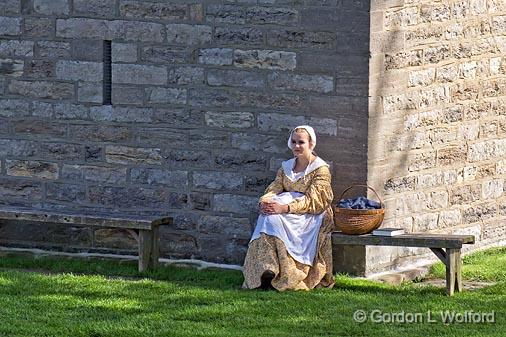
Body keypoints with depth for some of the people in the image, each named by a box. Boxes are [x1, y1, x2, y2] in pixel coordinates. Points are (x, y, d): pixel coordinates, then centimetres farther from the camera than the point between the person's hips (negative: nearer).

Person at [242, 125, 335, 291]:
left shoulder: (321, 169, -4)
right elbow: (274, 188, 7)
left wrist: (284, 208, -28)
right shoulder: (286, 167, 17)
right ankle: (266, 269, -35)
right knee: (268, 217, -26)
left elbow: (312, 201, -15)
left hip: (310, 216, -6)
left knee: (275, 219, -30)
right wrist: (263, 202, -17)